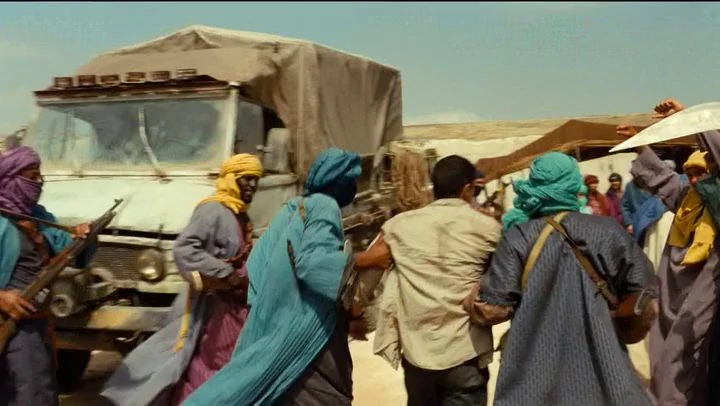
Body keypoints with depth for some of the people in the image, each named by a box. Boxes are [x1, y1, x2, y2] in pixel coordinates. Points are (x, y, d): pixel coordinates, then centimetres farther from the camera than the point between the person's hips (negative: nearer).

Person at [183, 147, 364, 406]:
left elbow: (258, 261, 13)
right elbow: (311, 262, -22)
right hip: (306, 329, -8)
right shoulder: (325, 206, -9)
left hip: (279, 320, 9)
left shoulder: (293, 209, 16)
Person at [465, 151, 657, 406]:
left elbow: (491, 310, -12)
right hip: (601, 376, 1)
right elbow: (644, 306, 0)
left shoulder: (518, 237, -6)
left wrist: (470, 301, 10)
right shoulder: (609, 231, -1)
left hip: (534, 381, -1)